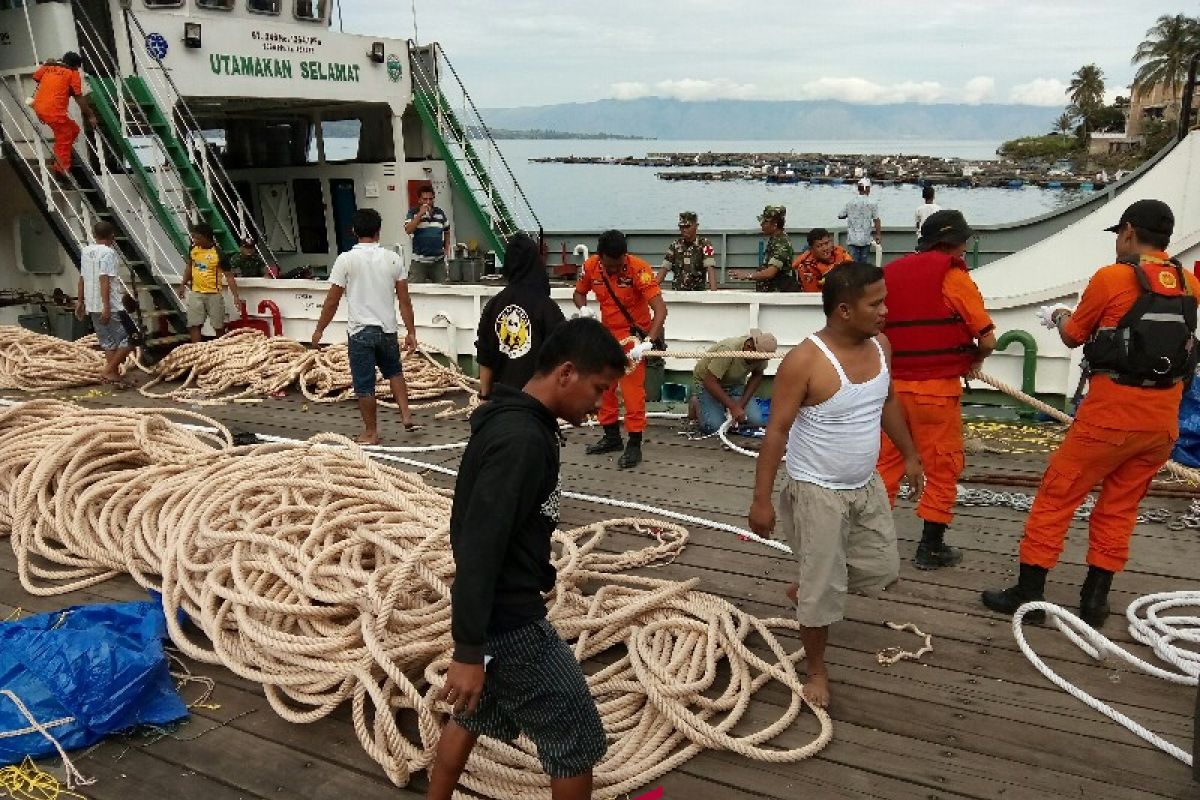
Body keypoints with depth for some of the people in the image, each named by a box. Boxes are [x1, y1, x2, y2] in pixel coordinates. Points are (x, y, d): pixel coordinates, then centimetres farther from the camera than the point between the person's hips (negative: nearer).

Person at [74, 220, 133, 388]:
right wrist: (106, 306, -21)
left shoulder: (85, 251, 11)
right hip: (110, 305, -8)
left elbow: (82, 278, 16)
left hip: (92, 305, 8)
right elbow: (104, 279, -19)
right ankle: (108, 371, -6)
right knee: (129, 340, -2)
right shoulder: (108, 252, -12)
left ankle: (114, 375, 15)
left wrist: (80, 301, 24)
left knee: (109, 342, 14)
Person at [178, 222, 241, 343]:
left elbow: (229, 276, -12)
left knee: (219, 327, 6)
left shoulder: (219, 254, -13)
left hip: (214, 294, -4)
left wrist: (236, 296, -19)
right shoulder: (193, 249, 3)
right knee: (194, 325, 1)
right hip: (195, 293, 4)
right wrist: (184, 282, 8)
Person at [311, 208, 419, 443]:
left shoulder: (346, 259, -9)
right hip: (387, 329, 3)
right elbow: (404, 300, 0)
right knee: (394, 371, 26)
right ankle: (406, 415, 17)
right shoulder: (393, 258, -2)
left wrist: (319, 330, 5)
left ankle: (371, 433, 17)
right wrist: (411, 331, 8)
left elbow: (332, 301, -6)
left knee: (364, 384, 7)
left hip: (360, 331, -3)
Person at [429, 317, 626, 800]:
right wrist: (468, 651, -26)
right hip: (508, 619, -10)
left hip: (498, 607, 10)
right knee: (576, 738, 7)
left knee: (472, 718, 26)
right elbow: (478, 547, -28)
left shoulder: (515, 422, 5)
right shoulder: (521, 439, -26)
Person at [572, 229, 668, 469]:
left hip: (633, 335, -6)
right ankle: (612, 436, 29)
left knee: (632, 388, -8)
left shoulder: (639, 269, -26)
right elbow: (579, 293, 8)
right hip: (607, 332, 6)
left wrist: (648, 342, -44)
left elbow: (660, 309, -32)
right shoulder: (591, 266, -11)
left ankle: (634, 445, 0)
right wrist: (584, 308, -16)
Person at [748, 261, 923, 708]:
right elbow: (777, 431, -21)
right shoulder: (805, 361, -24)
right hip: (818, 491, -7)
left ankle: (805, 592, 42)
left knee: (883, 571, 18)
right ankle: (816, 670, 26)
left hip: (866, 485, 7)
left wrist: (909, 454, 20)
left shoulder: (880, 345, -3)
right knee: (823, 588, 3)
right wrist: (761, 499, -20)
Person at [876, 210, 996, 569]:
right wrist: (973, 360, 12)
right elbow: (988, 341, -8)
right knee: (943, 467, 9)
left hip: (892, 384, 5)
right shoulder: (953, 276, -7)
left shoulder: (891, 271, 7)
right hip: (935, 388, -5)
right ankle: (930, 548, 15)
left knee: (887, 462, 14)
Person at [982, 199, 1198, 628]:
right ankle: (1094, 600, 21)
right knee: (1119, 508, 15)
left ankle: (1028, 594, 10)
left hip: (1110, 414, -5)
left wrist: (1061, 316, 23)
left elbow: (1074, 337, 3)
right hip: (1163, 420, 6)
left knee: (1055, 498, 5)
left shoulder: (1112, 278, -10)